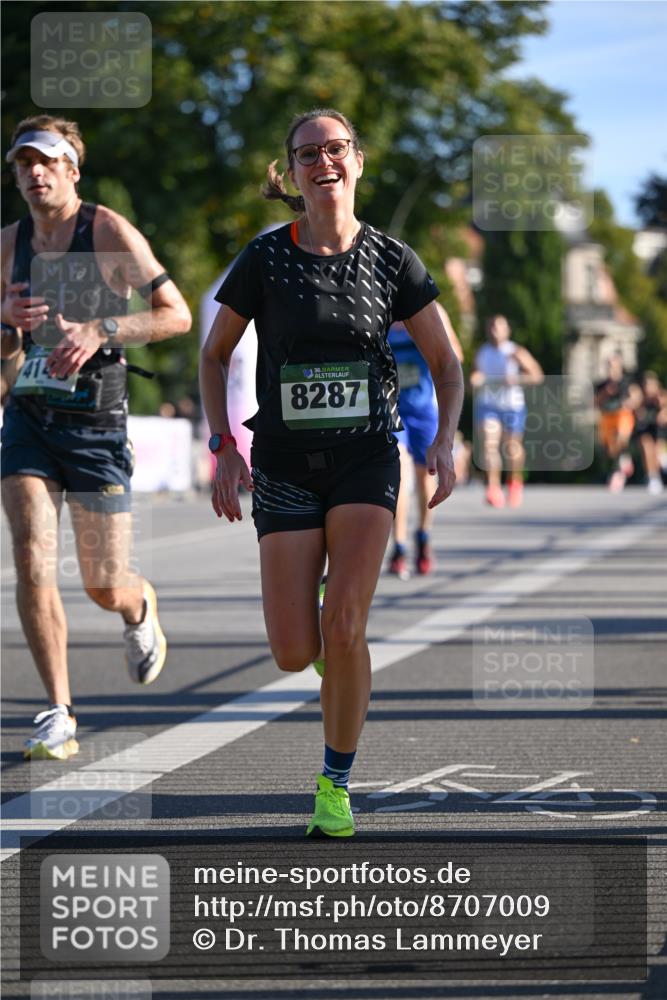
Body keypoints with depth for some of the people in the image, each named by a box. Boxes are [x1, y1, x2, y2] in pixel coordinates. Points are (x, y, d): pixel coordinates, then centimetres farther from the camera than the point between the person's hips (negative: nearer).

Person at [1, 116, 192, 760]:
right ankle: (58, 714, -7)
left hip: (96, 423, -3)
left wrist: (101, 331, -20)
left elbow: (177, 315, -8)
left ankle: (141, 612, 42)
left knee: (104, 590, 3)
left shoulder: (109, 232, -7)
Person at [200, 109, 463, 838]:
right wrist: (223, 449, -2)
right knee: (294, 654, -6)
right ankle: (333, 645, 33)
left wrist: (444, 441, -9)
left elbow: (445, 364, 7)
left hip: (366, 460, 0)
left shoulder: (391, 260, -1)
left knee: (343, 630, -17)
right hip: (285, 467, 0)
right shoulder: (265, 258, -4)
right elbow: (214, 354, 8)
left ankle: (336, 785, 2)